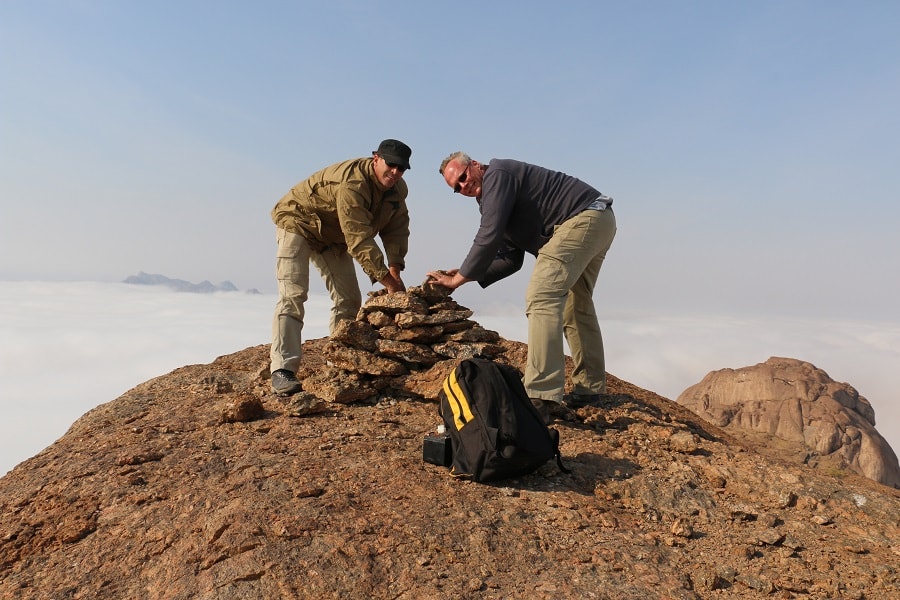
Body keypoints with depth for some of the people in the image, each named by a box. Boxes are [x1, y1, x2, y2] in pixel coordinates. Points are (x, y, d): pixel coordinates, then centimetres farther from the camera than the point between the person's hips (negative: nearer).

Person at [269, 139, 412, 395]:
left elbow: (397, 229, -8)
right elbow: (359, 238, -40)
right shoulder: (352, 182, -36)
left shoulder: (398, 190, -9)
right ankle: (282, 370, -23)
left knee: (349, 300, 2)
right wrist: (386, 279, -40)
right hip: (298, 223, -8)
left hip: (334, 238, 8)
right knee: (293, 294, -20)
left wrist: (395, 269, -24)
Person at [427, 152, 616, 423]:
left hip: (582, 218, -11)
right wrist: (470, 274, 10)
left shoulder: (496, 174, -7)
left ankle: (542, 398, -25)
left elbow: (490, 236, -16)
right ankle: (589, 387, 29)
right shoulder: (492, 198, 21)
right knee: (575, 306, 18)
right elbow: (511, 259, 19)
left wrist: (460, 277, -8)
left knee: (541, 298, -19)